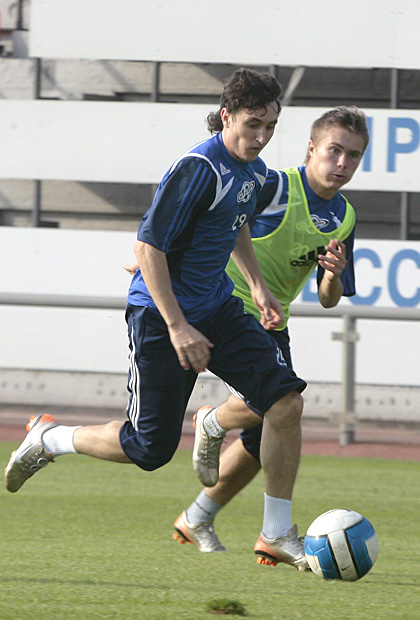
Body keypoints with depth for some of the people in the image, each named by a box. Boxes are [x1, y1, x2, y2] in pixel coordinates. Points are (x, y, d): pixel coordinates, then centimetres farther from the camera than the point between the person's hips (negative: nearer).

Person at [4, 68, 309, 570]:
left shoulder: (254, 171, 6)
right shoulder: (197, 170, -22)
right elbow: (147, 247, -23)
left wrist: (257, 284, 18)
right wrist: (178, 328, -25)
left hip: (217, 308, 8)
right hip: (160, 315, -8)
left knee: (285, 401, -10)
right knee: (149, 449, -3)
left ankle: (277, 534, 1)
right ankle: (49, 439, 24)